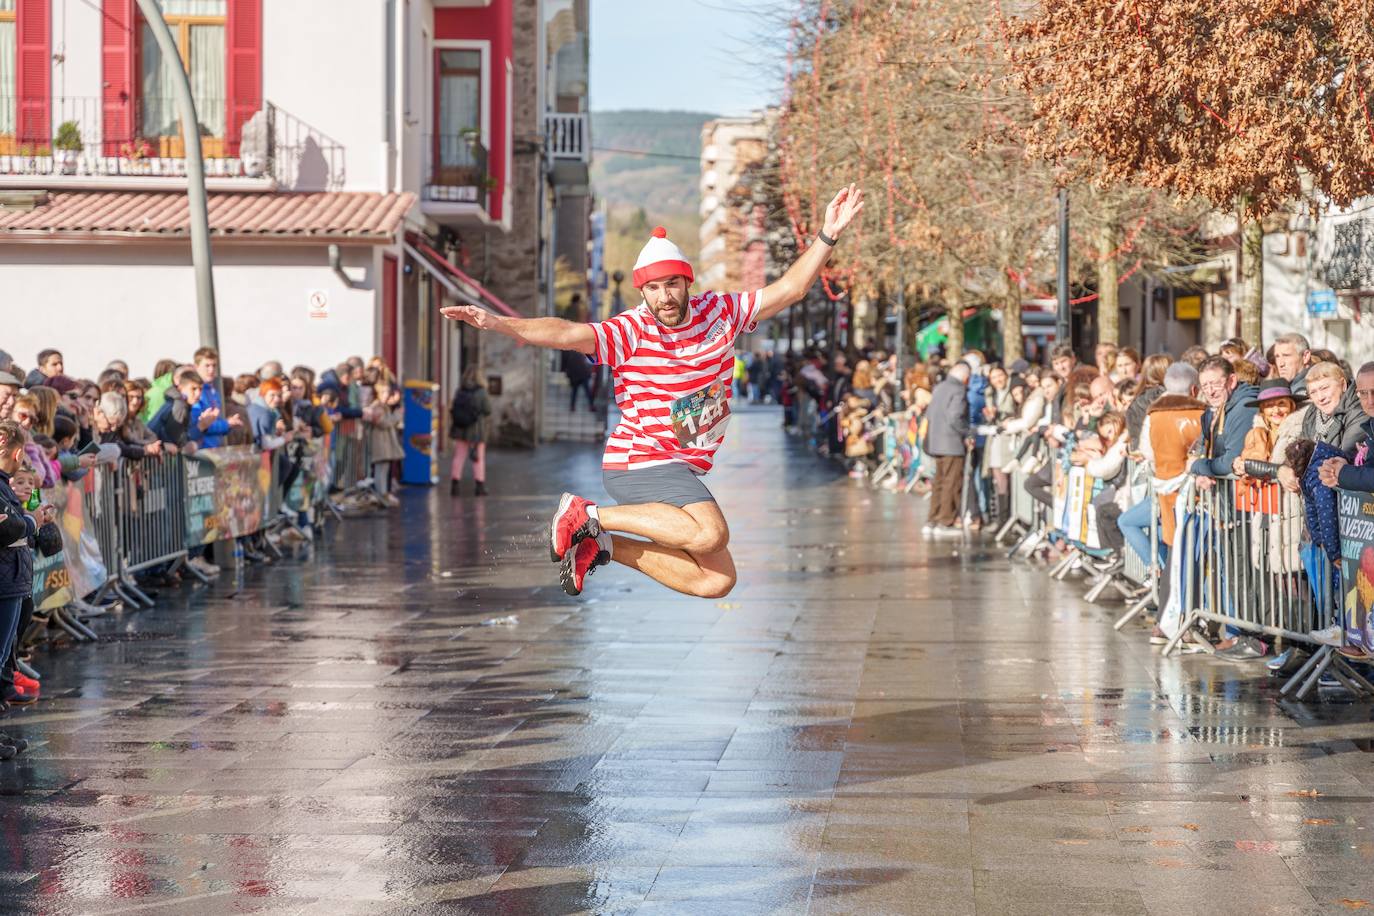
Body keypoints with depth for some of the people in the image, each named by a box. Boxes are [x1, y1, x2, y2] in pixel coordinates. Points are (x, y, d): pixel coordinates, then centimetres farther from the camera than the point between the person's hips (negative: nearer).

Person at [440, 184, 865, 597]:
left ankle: (603, 545, 11)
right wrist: (496, 323, -41)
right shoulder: (630, 331, -13)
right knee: (710, 534, -31)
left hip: (684, 470, 7)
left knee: (717, 581, 0)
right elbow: (567, 333, -27)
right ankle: (590, 515, -14)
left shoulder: (719, 312, 3)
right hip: (639, 461, -7)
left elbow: (788, 289, 7)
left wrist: (827, 236, 0)